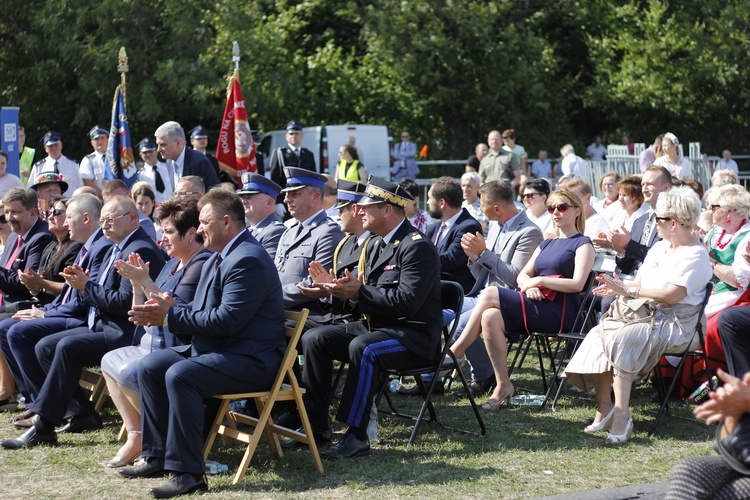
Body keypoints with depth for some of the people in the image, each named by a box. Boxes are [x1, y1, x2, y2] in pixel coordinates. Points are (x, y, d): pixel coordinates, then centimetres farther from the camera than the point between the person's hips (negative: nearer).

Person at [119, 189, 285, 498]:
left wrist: (170, 316, -20)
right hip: (217, 349, 11)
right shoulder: (219, 258, 17)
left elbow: (227, 319, -26)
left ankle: (188, 472, -26)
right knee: (149, 366, 3)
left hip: (250, 357, -11)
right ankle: (156, 456, 8)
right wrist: (167, 310, -1)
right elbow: (202, 312, 19)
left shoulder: (248, 260, -18)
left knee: (180, 375, -31)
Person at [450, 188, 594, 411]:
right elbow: (522, 275, 18)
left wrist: (540, 280, -12)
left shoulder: (582, 244, 4)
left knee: (489, 294, -23)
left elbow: (577, 284, -10)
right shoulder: (546, 244, 27)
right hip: (536, 305, 7)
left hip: (560, 312, -7)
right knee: (490, 317, -25)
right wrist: (529, 286, -6)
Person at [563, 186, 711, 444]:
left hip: (674, 323, -8)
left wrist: (629, 290, -17)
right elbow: (640, 282, 19)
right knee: (598, 334, -19)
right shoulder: (659, 248, 21)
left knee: (620, 338, -33)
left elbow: (672, 295, -20)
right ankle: (604, 409, -19)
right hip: (647, 316, 8)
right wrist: (618, 288, -3)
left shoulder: (696, 255, -8)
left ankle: (621, 417, -35)